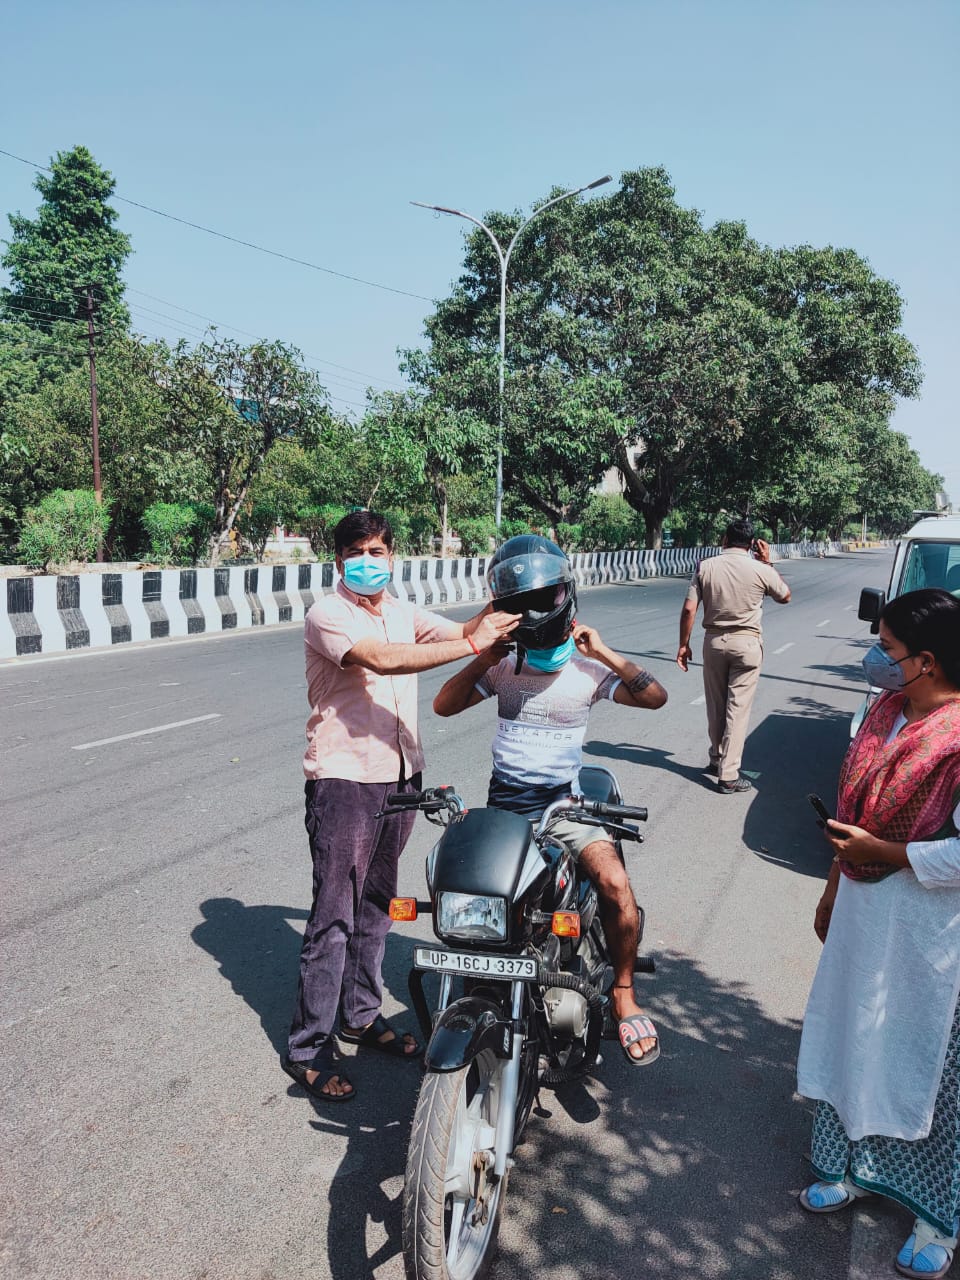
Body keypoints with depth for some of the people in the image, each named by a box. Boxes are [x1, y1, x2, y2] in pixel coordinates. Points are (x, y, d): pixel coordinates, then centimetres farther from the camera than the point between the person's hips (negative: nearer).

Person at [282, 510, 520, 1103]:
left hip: (401, 775, 7)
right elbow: (383, 660, -28)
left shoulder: (402, 611, 11)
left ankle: (362, 1014, 35)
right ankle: (309, 1047, 15)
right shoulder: (327, 615, -13)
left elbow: (459, 632, 2)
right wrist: (474, 643, -29)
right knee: (335, 917, 0)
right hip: (344, 780, -7)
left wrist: (498, 609, -18)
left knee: (377, 905, 18)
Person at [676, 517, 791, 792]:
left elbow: (689, 609, -7)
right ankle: (728, 775, -1)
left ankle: (717, 759, 32)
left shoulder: (705, 567, -4)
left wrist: (684, 644, 3)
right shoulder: (760, 570, -7)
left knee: (715, 706, 16)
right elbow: (785, 596, 11)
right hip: (746, 643, -2)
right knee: (738, 708, 0)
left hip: (714, 641, 2)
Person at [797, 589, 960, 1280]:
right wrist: (833, 891, 16)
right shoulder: (885, 711, 2)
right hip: (864, 909, 8)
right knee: (852, 1040, 20)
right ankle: (853, 1168, 42)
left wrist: (880, 851, -19)